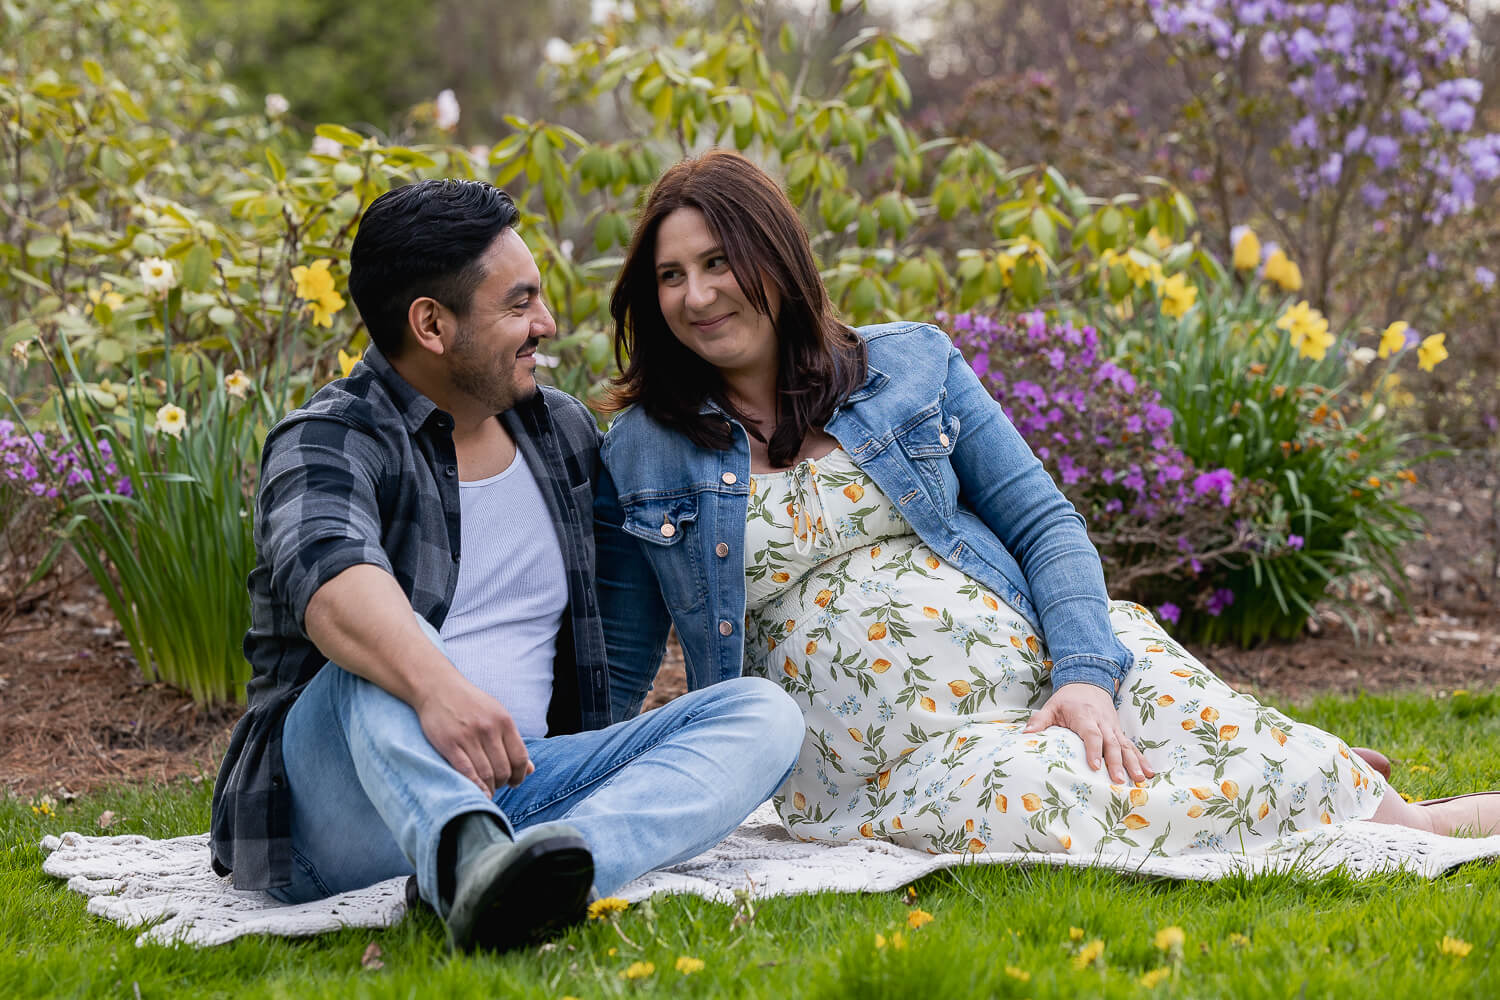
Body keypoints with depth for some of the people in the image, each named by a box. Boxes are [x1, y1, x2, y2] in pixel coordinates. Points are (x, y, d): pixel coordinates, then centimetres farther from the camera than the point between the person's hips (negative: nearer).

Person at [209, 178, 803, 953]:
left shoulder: (563, 431, 17)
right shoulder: (326, 444, -6)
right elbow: (329, 574, -30)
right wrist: (435, 683, -49)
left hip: (514, 787, 6)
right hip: (341, 811, -6)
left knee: (763, 712, -14)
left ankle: (538, 869, -44)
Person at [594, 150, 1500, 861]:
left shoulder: (911, 366, 9)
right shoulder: (639, 455, 7)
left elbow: (1045, 524, 6)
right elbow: (615, 673, 12)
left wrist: (1087, 674, -12)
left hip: (1040, 667, 3)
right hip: (889, 749, -2)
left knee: (1248, 755, -28)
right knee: (1066, 805, -35)